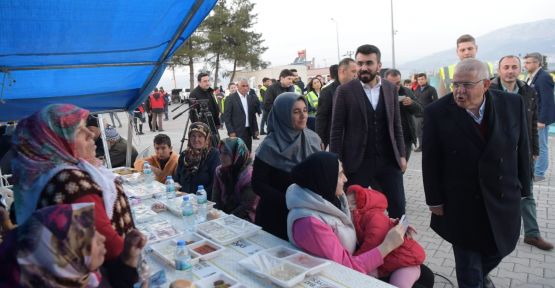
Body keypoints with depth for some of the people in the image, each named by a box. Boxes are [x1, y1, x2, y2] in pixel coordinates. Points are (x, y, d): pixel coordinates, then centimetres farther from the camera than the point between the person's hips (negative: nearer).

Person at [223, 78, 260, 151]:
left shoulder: (251, 97, 10)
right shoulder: (230, 98, -6)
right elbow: (226, 117, -8)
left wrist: (255, 129, 8)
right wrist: (231, 132, -13)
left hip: (249, 131, 5)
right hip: (237, 132, -5)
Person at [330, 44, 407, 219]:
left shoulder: (390, 89, 7)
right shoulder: (345, 91, -5)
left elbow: (396, 125, 11)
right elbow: (336, 130, -5)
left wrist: (401, 155, 6)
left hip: (388, 160, 3)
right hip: (357, 162, -3)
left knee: (398, 209, 9)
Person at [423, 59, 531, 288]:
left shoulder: (513, 104, -7)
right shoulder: (436, 112, -15)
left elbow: (521, 149, 3)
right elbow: (430, 161, -9)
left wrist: (522, 188, 6)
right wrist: (435, 200, -7)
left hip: (503, 198, 3)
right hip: (461, 204, -3)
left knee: (500, 248, 22)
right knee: (467, 265, 11)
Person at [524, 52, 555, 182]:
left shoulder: (544, 77, -16)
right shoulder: (530, 77, 11)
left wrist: (541, 120, -21)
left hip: (540, 118, -9)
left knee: (541, 147, 1)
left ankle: (539, 174, 10)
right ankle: (531, 170, 27)